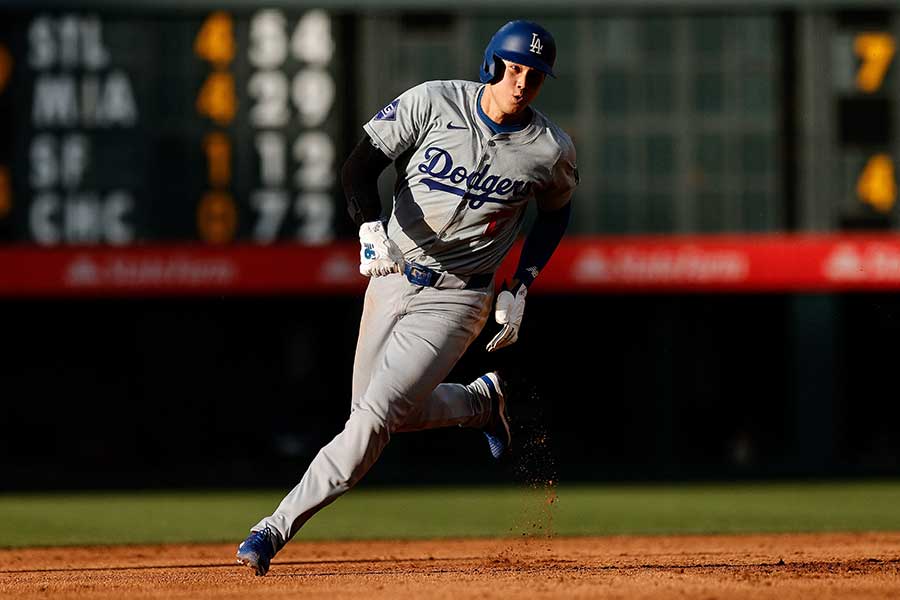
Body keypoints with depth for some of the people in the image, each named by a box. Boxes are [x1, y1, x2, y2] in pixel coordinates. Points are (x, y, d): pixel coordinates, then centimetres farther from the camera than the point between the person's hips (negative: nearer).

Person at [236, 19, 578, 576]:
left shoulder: (552, 149, -9)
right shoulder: (432, 102, -11)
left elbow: (555, 213, 11)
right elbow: (360, 165, -8)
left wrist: (519, 291, 4)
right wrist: (370, 227, -27)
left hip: (454, 299, -3)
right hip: (393, 275, 3)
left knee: (376, 416, -17)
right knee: (385, 414, 12)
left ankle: (277, 529, -14)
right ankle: (483, 400, 37)